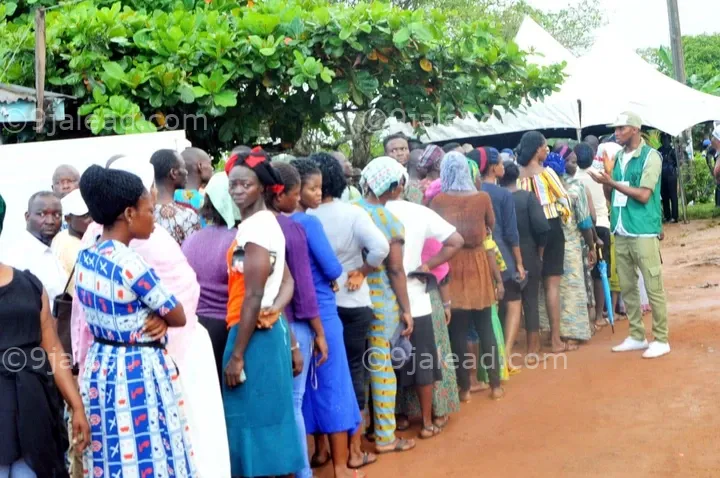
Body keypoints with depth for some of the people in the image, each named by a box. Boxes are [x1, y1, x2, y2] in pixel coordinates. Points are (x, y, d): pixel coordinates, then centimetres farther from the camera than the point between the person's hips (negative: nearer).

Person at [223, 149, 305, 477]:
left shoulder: (254, 228, -15)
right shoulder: (266, 223, 14)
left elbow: (253, 297, -19)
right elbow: (287, 281, 12)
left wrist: (237, 355, -17)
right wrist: (291, 342, 7)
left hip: (253, 334, -9)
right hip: (270, 329, 9)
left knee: (253, 418, -1)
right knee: (268, 415, 15)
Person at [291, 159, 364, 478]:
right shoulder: (309, 222, -17)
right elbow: (333, 269, -16)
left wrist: (309, 274, 6)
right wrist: (330, 277, 3)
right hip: (321, 312, -8)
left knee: (310, 384, 17)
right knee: (333, 386, -1)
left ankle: (320, 450, 30)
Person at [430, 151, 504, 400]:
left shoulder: (438, 200, -10)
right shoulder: (482, 197, -5)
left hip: (451, 266, -2)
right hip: (477, 263, 2)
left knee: (458, 330, 6)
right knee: (485, 327, 12)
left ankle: (465, 388, 11)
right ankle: (495, 384, 18)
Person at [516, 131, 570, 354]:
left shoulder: (517, 175, 0)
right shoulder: (546, 172, -9)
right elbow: (564, 198, -3)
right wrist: (563, 216, 15)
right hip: (550, 228, -4)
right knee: (552, 285, 1)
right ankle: (555, 339, 4)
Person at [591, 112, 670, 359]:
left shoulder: (650, 156, -7)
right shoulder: (618, 157, 12)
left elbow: (643, 195, -16)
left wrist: (612, 182, -15)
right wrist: (606, 183, -4)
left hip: (643, 232, -7)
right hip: (621, 232, 7)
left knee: (653, 287, -2)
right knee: (627, 287, 11)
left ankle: (661, 339, 5)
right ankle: (637, 336, 21)